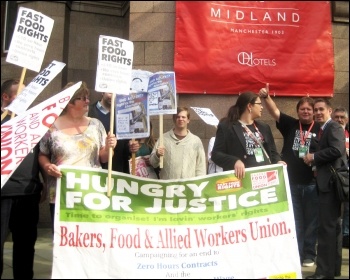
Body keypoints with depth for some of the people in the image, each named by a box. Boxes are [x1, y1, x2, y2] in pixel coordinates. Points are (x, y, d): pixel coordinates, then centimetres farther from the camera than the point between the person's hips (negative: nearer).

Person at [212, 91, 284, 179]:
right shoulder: (226, 127, -2)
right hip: (242, 178, -6)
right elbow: (216, 154, -8)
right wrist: (235, 161, -26)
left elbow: (273, 151, 20)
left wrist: (278, 161, -4)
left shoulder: (264, 127, 18)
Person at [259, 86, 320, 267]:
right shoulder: (290, 125, 5)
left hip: (312, 183, -1)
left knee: (311, 220, 9)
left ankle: (309, 255, 21)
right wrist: (266, 97, -21)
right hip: (291, 182, 1)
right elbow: (275, 112, -6)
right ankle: (295, 254, 21)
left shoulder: (320, 130, 1)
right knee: (294, 221, 10)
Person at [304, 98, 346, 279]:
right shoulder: (324, 129, 20)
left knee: (326, 226, -9)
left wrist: (314, 157, -16)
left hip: (331, 182, -10)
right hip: (327, 182, 10)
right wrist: (315, 160, 4)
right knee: (331, 225, 14)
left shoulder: (334, 127, -8)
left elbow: (337, 150, -24)